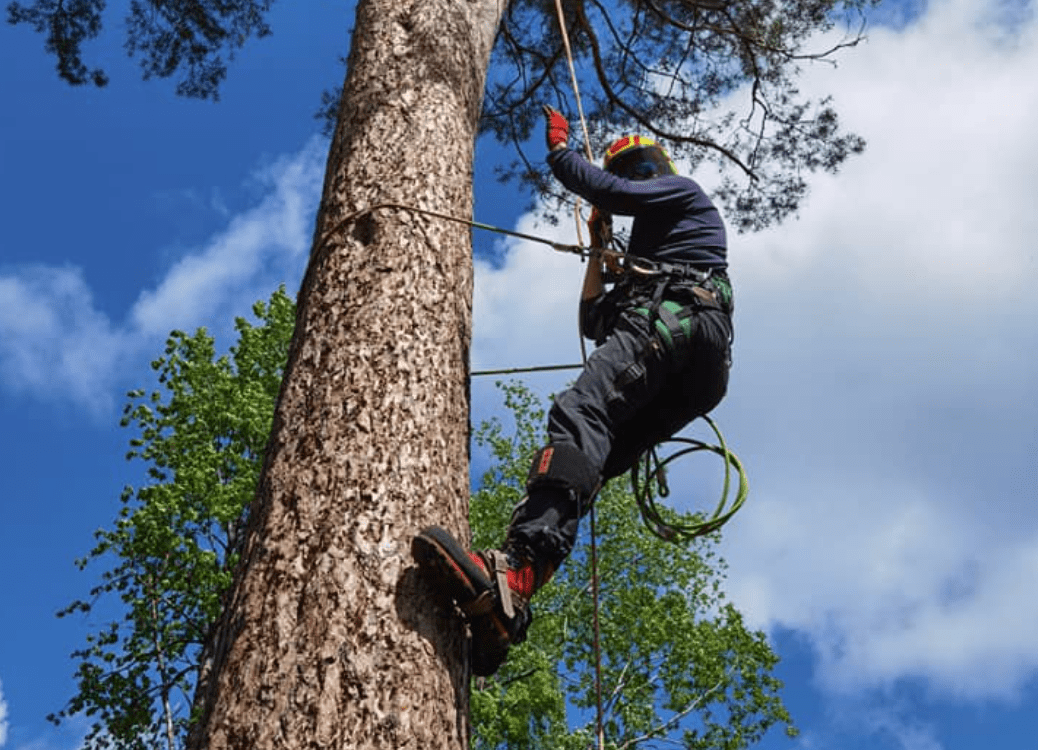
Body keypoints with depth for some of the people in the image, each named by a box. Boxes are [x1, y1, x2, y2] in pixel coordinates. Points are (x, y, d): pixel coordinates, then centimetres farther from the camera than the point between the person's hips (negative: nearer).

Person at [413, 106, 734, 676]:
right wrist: (598, 248, 45)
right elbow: (593, 322, 42)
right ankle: (502, 607, -31)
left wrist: (559, 146, 22)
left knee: (578, 415, -32)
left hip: (676, 319, -8)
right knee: (584, 461, -11)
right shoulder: (650, 253, 48)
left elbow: (601, 190, 6)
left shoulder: (684, 191, 25)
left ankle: (517, 570, -55)